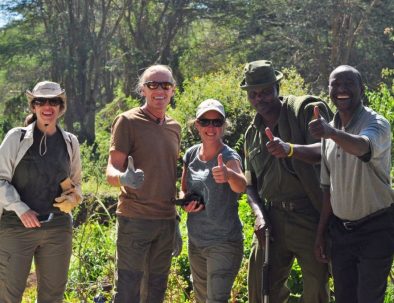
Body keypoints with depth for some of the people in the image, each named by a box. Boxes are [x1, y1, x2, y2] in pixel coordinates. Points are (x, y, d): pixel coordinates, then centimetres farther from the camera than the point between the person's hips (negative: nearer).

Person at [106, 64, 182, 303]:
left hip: (166, 221, 6)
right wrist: (123, 178, -34)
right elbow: (112, 171, -10)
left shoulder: (174, 127, 13)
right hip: (135, 220, -6)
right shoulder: (128, 121, -5)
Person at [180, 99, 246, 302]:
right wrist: (186, 203, -7)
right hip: (195, 241, 6)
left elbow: (241, 186, -36)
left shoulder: (229, 157, -15)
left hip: (224, 242, -6)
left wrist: (229, 174, -59)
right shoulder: (191, 155, 2)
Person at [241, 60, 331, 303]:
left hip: (310, 217, -5)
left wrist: (291, 149, -38)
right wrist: (259, 215, -1)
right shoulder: (253, 132, 15)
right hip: (272, 219, 5)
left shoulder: (306, 109, -4)